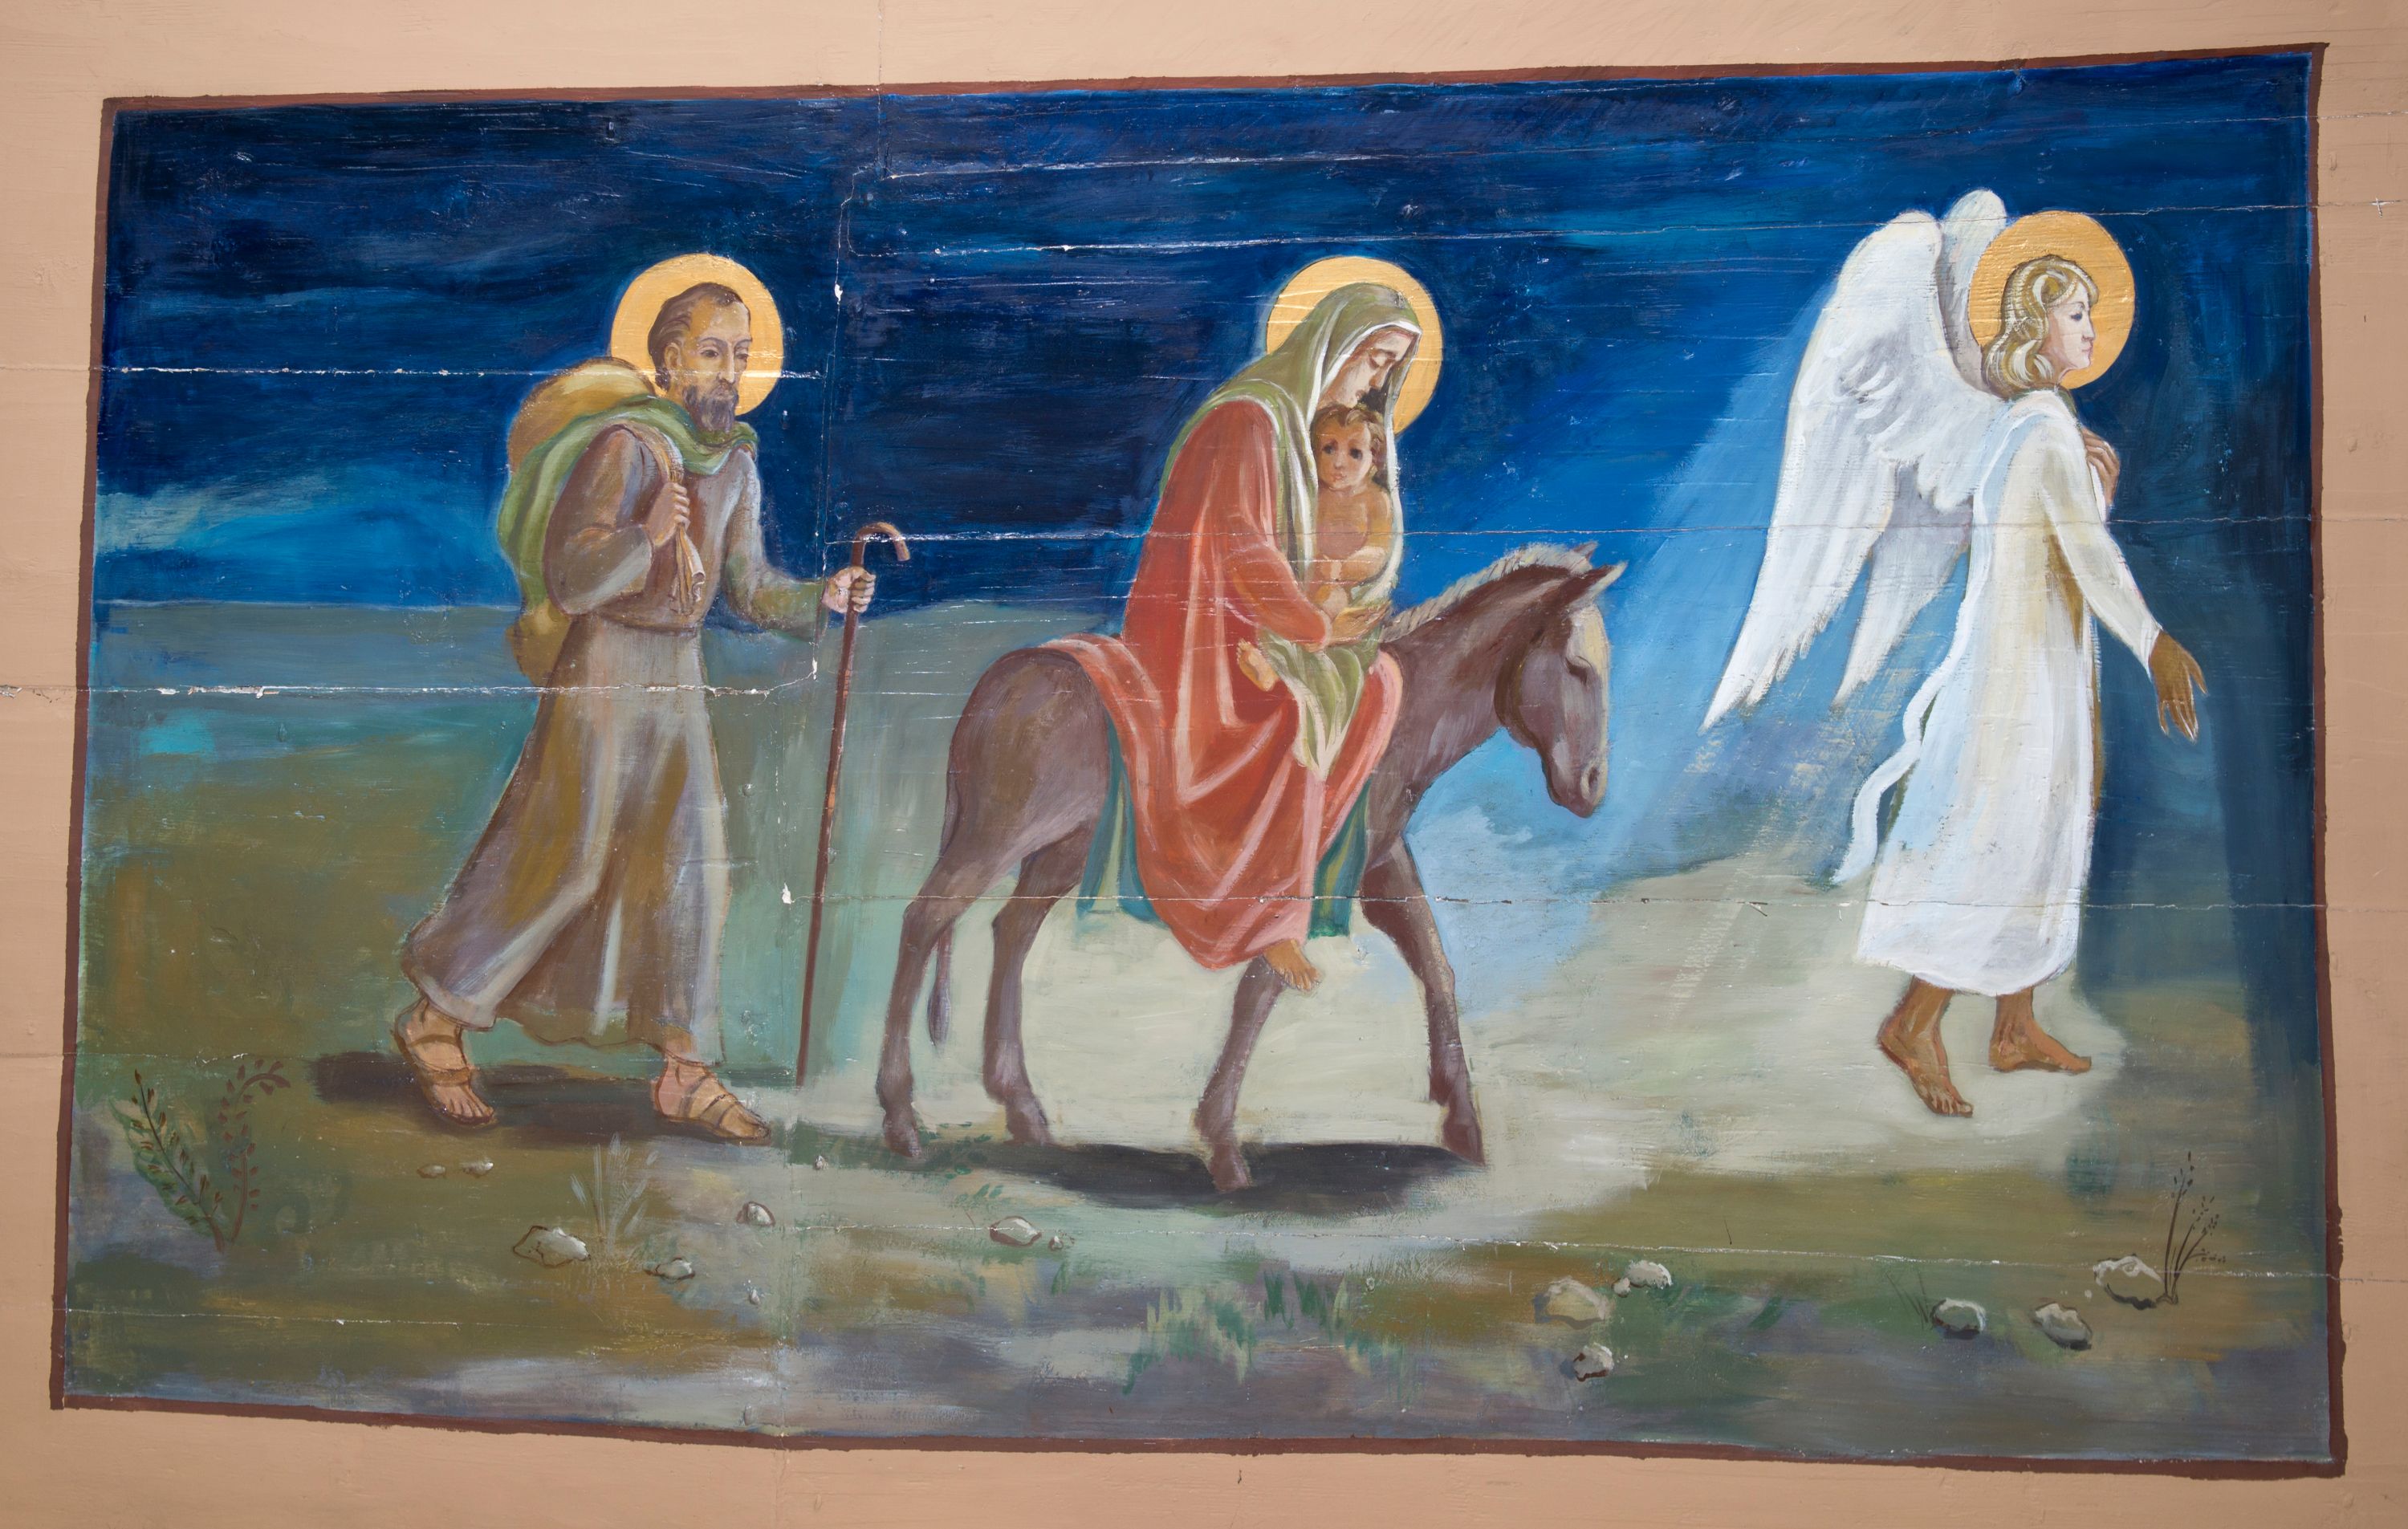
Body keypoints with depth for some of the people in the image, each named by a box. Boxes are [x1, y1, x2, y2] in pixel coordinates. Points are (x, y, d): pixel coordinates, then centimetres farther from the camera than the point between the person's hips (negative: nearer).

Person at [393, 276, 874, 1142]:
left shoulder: (736, 465, 10)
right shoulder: (623, 446, -13)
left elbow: (749, 587, 14)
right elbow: (566, 576, -18)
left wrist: (821, 597, -1)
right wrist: (648, 535, -30)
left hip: (680, 673, 7)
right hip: (606, 663, -7)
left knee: (687, 861, 5)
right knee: (563, 859, -3)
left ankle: (685, 1068, 12)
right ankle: (438, 1021, 16)